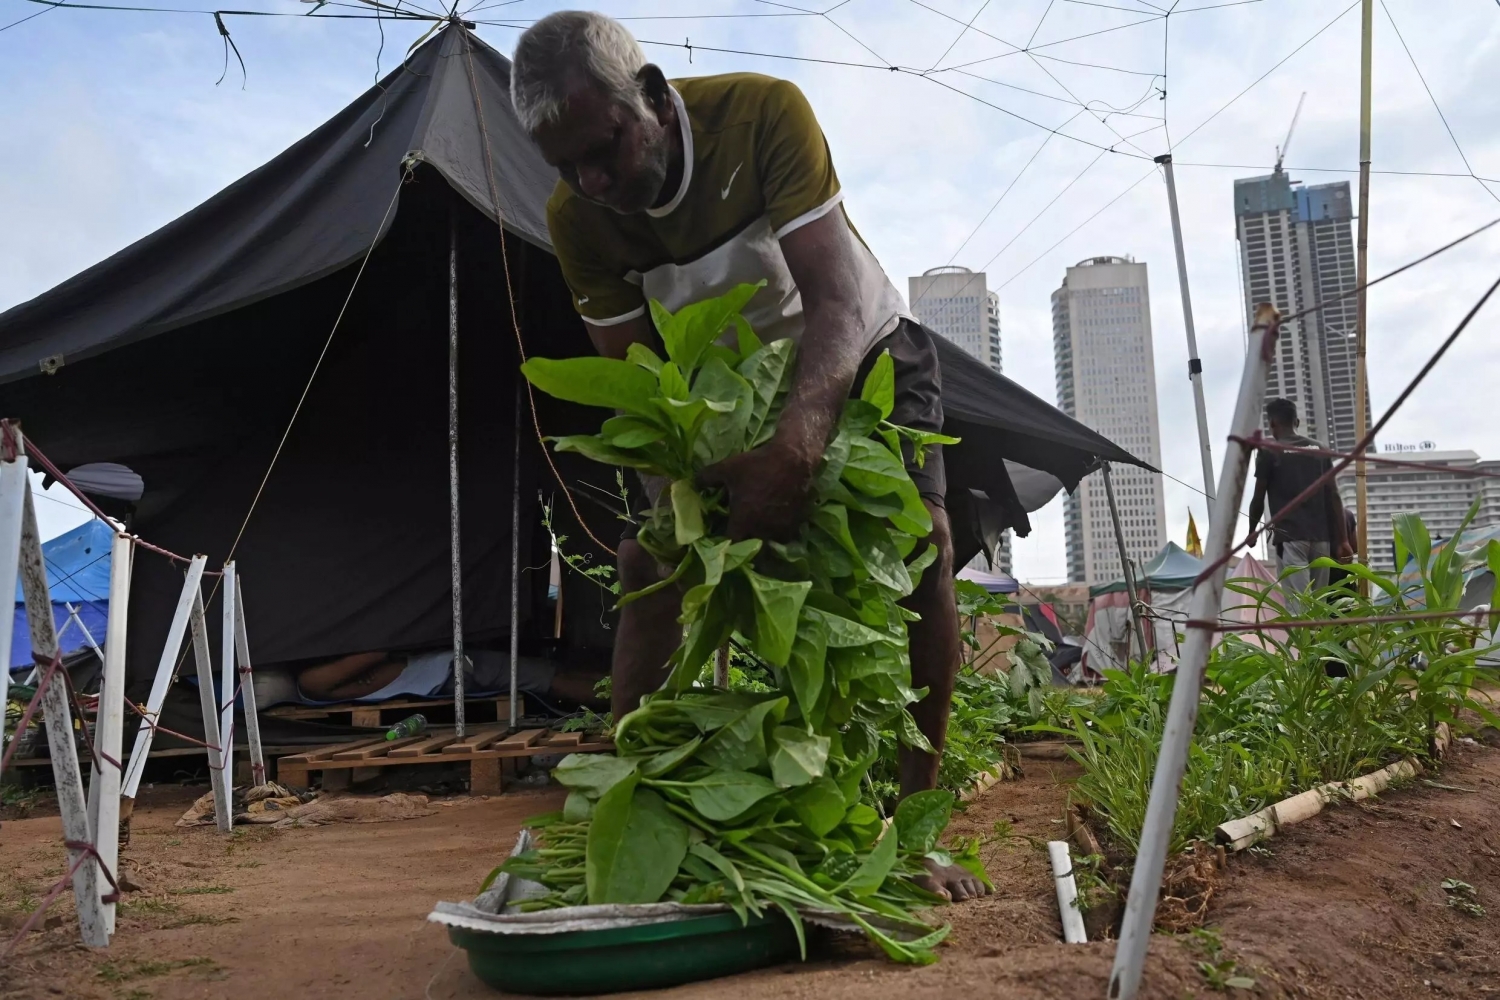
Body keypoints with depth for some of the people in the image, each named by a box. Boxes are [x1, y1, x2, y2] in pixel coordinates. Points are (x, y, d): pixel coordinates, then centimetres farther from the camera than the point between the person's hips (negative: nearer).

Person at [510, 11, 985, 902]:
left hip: (857, 351, -3)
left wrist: (797, 440, -56)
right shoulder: (575, 218, -19)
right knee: (648, 559, -9)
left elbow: (838, 302, -38)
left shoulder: (765, 111, -31)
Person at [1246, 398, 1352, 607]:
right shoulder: (1319, 450, 13)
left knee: (1298, 604, -12)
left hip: (1289, 536, -5)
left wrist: (1252, 531, 19)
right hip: (1321, 536, 5)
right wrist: (1342, 539, 10)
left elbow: (1259, 498, 2)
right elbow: (1333, 497, 9)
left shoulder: (1269, 451, 0)